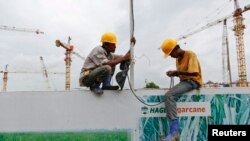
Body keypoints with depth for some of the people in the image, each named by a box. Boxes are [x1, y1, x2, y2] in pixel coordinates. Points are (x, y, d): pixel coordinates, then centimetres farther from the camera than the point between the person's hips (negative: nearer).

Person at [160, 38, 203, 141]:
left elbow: (194, 73, -21)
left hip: (193, 81, -9)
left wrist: (177, 72, -18)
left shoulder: (190, 55, -10)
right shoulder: (178, 58, 15)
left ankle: (174, 132, -33)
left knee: (169, 95, -28)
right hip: (184, 81, 9)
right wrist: (174, 73, 1)